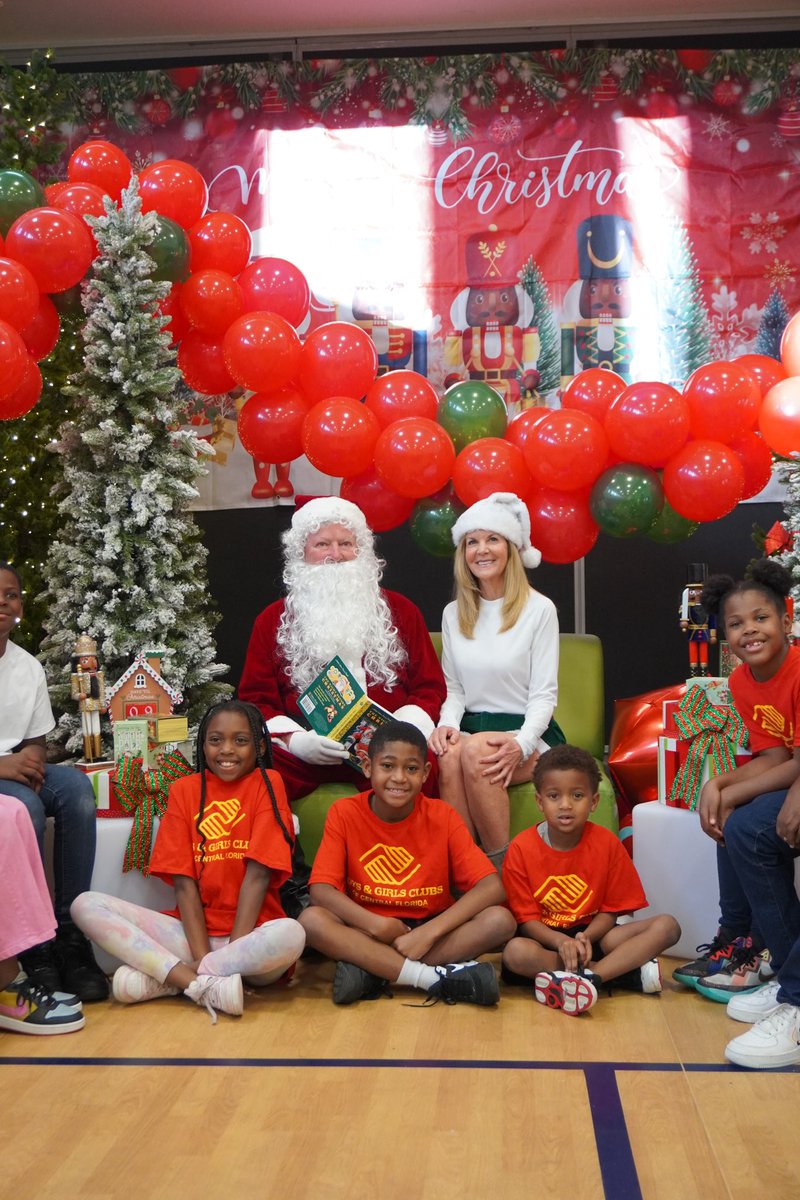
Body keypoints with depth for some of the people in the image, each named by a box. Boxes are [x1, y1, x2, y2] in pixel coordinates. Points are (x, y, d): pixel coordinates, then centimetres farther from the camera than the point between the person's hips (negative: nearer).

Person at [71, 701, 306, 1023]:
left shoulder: (267, 783, 0)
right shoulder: (184, 790, 7)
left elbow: (258, 874, -9)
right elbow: (184, 882, -1)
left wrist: (234, 949, -18)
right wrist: (203, 958, -14)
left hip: (249, 935, -3)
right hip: (191, 933, 3)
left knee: (291, 934, -37)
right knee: (86, 905, -14)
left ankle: (164, 977, -22)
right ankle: (204, 984, -27)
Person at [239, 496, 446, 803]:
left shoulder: (400, 611, 16)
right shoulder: (272, 621, 15)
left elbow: (430, 687, 13)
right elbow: (256, 698, 10)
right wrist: (295, 740, -10)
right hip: (301, 752, 0)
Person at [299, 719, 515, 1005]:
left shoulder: (442, 817, -6)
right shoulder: (344, 814, -6)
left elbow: (492, 887, -14)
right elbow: (320, 890, -15)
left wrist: (428, 932, -25)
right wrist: (377, 925, -29)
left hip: (429, 927, 1)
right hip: (367, 931, 0)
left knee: (500, 920, -26)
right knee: (312, 919, -30)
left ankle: (371, 971, -25)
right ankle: (436, 978, -30)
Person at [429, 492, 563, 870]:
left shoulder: (539, 609, -2)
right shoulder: (453, 614, 13)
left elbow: (543, 694, -5)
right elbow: (454, 688, 13)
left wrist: (521, 744, -23)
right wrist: (448, 723, -10)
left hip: (527, 733, -3)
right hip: (471, 726, 3)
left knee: (475, 749, -35)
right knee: (448, 752, -33)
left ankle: (502, 869, -23)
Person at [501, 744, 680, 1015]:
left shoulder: (607, 843, -4)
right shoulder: (521, 849, -9)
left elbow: (611, 909, -1)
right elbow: (526, 917, -8)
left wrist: (586, 937, -22)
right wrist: (561, 941, -28)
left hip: (591, 934, 2)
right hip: (545, 936, -2)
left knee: (667, 925, -17)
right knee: (515, 952, -37)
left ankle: (586, 978, -35)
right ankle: (629, 972, -28)